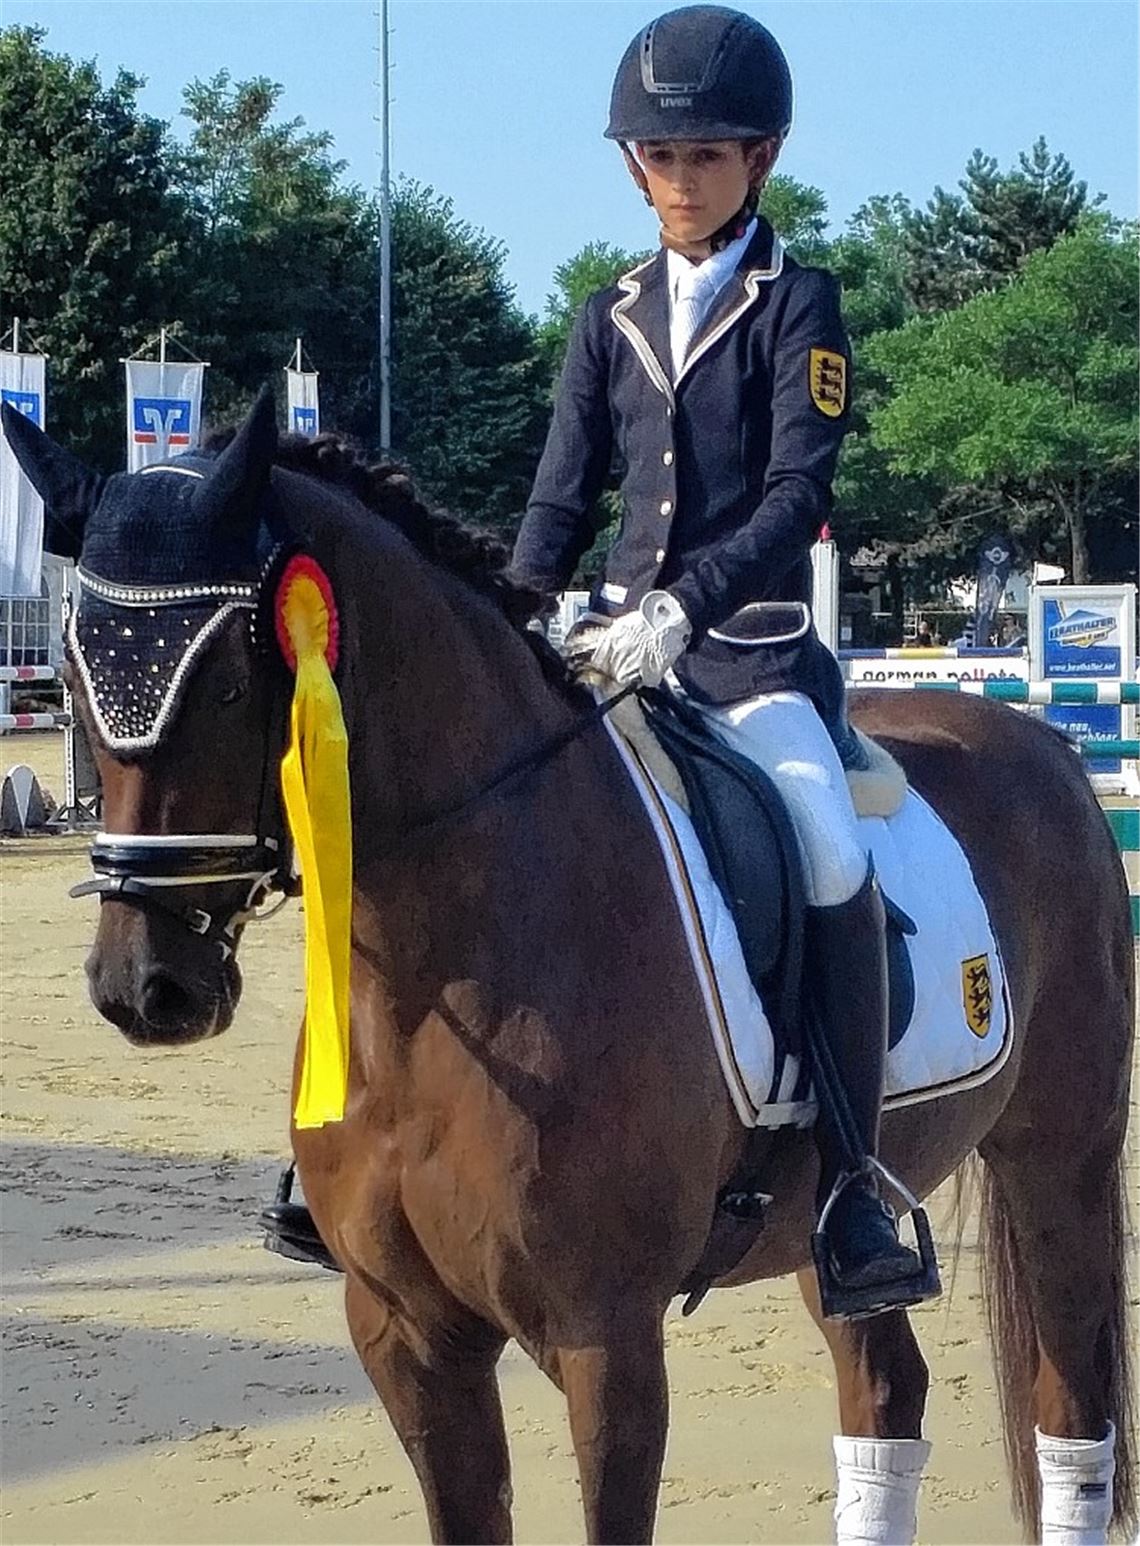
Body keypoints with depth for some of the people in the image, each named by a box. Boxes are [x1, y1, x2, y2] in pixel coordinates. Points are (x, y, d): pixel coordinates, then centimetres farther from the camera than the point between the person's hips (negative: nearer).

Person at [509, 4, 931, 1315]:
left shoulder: (798, 305, 0)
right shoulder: (611, 321, 13)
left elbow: (796, 494, -11)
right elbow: (562, 501, 11)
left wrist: (683, 605, -25)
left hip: (751, 645, -5)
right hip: (614, 640, 5)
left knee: (834, 861, -29)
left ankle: (851, 1184, -22)